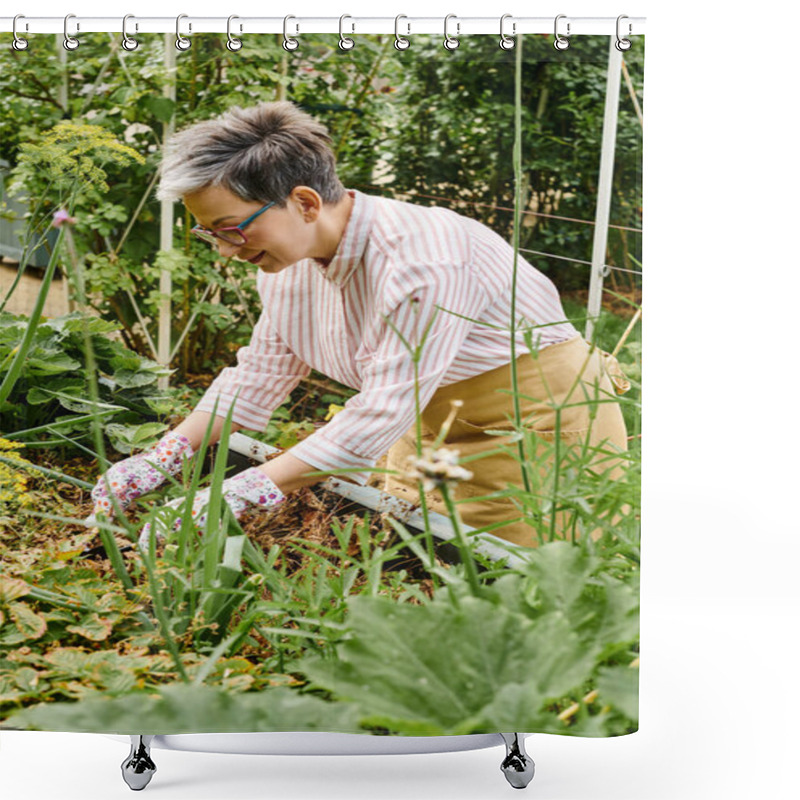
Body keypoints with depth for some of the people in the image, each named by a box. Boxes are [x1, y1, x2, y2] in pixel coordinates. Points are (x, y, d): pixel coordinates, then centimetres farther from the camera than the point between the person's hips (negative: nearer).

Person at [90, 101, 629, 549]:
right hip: (434, 424, 8)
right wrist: (165, 456, -8)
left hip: (536, 421, -7)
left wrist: (241, 494, -35)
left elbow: (384, 411, -34)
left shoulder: (420, 257, -32)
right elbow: (261, 371, 4)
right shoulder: (291, 258, -5)